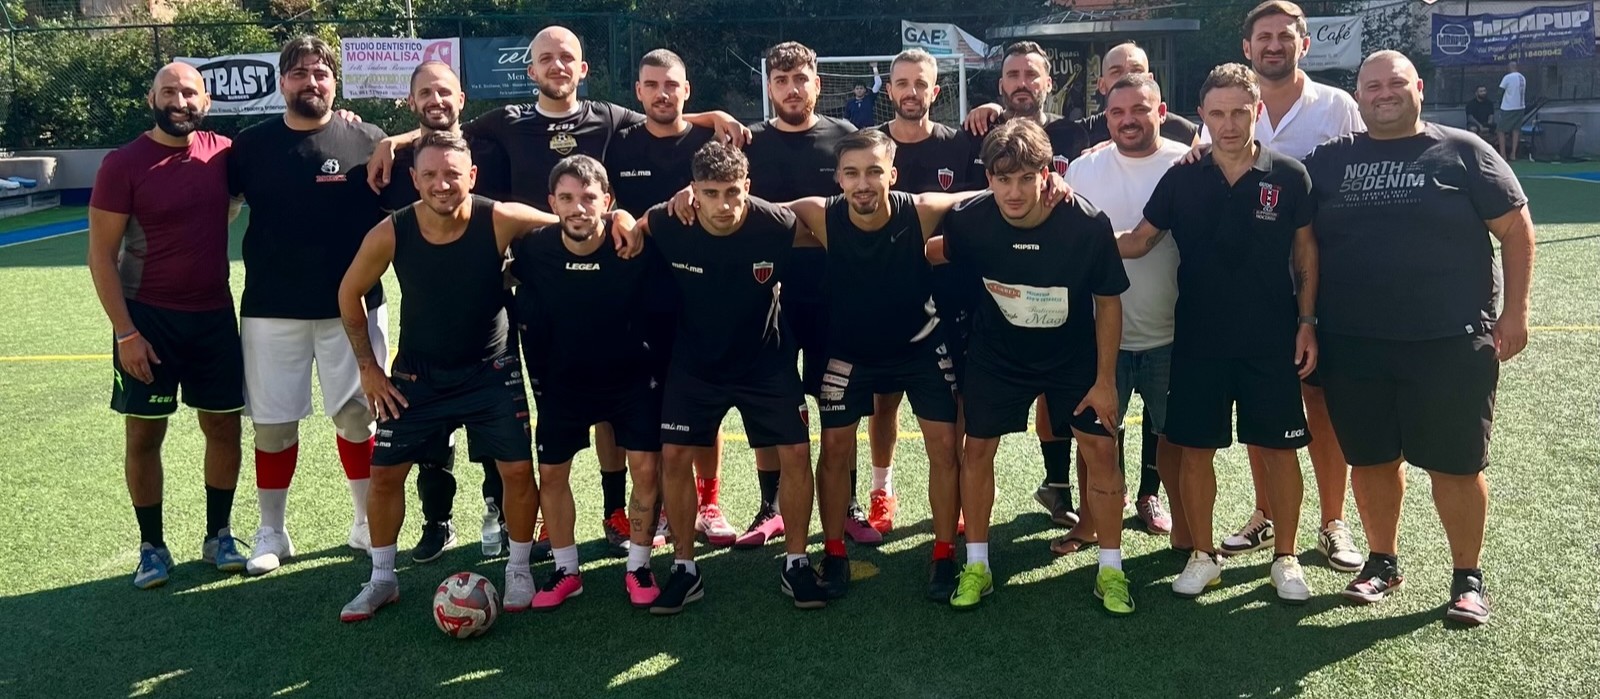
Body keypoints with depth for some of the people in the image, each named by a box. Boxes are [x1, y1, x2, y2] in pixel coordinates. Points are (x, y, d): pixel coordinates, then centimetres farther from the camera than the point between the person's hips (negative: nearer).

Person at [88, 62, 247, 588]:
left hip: (214, 314, 3)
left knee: (224, 426, 8)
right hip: (148, 317, -3)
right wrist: (125, 332, -14)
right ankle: (152, 546, 21)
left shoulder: (223, 154, -1)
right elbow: (101, 255, -9)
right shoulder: (124, 164, -10)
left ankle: (218, 535, 25)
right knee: (145, 433, 6)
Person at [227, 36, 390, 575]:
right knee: (273, 424, 8)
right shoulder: (251, 145, 3)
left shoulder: (366, 142, -1)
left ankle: (369, 524, 22)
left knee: (357, 416, 7)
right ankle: (271, 534, 23)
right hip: (270, 310, 1)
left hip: (351, 307, -1)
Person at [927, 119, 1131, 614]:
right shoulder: (968, 222, -25)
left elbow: (1108, 303, -13)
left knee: (1100, 447, -2)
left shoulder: (1088, 224, -26)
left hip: (1074, 355, -1)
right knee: (978, 447, 3)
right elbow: (927, 255, 0)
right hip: (997, 353, 1)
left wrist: (1105, 379, -10)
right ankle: (976, 566, 19)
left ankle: (1110, 568, 14)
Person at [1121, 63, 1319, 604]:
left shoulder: (1288, 176, -2)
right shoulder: (1182, 179, 0)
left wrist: (1307, 323, 0)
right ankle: (1203, 555, 23)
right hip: (1198, 341, 1)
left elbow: (1306, 254, 5)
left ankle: (1285, 558, 23)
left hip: (1272, 342, -1)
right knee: (1195, 450, 6)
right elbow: (1138, 242, 4)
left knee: (1279, 449, 6)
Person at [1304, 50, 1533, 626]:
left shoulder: (1462, 152, 1)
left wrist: (1514, 311, -4)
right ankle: (1382, 562, 30)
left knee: (1455, 465, 5)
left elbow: (1515, 229, 2)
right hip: (1353, 345, 2)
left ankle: (1468, 578, 23)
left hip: (1450, 344, -2)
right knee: (1371, 459, 12)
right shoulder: (1330, 161, 7)